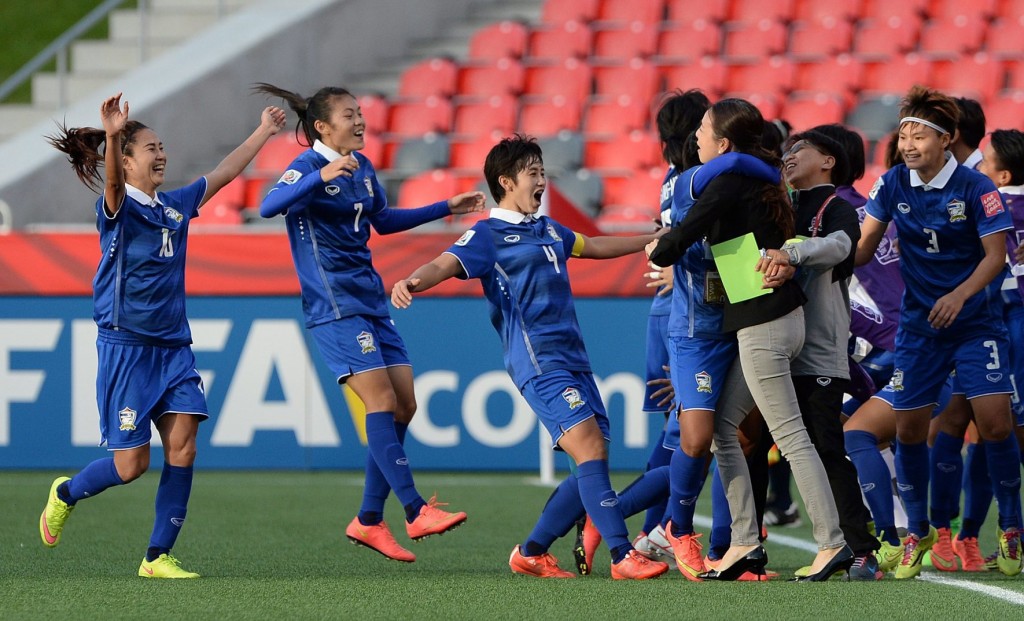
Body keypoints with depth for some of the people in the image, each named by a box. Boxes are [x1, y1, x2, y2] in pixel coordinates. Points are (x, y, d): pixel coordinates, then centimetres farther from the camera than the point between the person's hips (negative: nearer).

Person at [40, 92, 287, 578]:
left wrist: (263, 132, 32)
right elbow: (113, 182, -33)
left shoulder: (176, 206, 11)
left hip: (173, 347, 6)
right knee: (132, 464, -4)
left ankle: (158, 557, 1)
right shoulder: (117, 208, -9)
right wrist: (112, 135, -53)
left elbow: (223, 173, 26)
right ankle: (66, 494, 26)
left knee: (182, 448, -7)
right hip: (125, 347, -6)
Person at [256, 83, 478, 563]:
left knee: (404, 405, 3)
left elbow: (383, 220, 29)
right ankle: (416, 512, -17)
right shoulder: (307, 166, -11)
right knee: (381, 401, -16)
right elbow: (269, 206, -31)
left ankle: (369, 521, 9)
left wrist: (447, 208, 28)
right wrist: (321, 176, -43)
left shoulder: (362, 166, 13)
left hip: (370, 300, 9)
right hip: (333, 304, -9)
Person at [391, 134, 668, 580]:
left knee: (591, 467, 3)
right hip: (538, 361, -8)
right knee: (591, 449, -18)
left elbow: (595, 247, 39)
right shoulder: (489, 234, -2)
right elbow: (445, 264, -17)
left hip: (573, 360, 8)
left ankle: (532, 552, 15)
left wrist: (657, 239, 48)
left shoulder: (547, 229, 22)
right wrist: (412, 282, -40)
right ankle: (624, 558, -22)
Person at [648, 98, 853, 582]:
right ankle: (745, 542, 11)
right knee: (722, 425, 13)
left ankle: (833, 542, -8)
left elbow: (679, 241, -17)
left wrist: (656, 251, 5)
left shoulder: (729, 183, -14)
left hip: (762, 324, -9)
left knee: (789, 434, -8)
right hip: (779, 317, 9)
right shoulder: (759, 180, 13)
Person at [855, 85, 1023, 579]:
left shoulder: (974, 188, -13)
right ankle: (917, 532, 18)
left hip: (974, 320, -3)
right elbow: (863, 245, 2)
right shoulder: (894, 184, -2)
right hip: (918, 325, 3)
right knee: (909, 428, 1)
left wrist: (960, 294, -26)